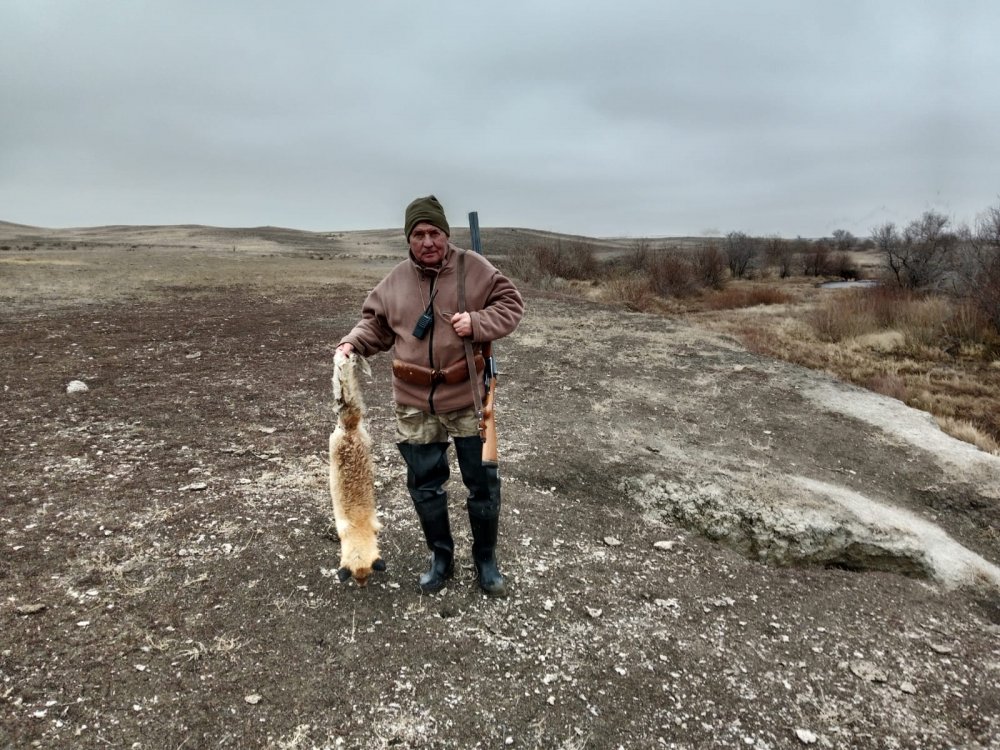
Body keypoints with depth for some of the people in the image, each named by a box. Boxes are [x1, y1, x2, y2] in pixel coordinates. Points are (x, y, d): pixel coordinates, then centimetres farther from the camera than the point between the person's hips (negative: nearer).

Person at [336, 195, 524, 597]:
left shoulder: (474, 268, -6)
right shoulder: (395, 280, 2)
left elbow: (511, 305, -3)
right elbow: (375, 324, 13)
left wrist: (477, 322, -19)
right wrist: (353, 343, -6)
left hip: (468, 398, -2)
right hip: (415, 403, 2)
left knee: (482, 483, 8)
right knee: (425, 484, 12)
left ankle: (486, 559, 30)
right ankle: (440, 557, 33)